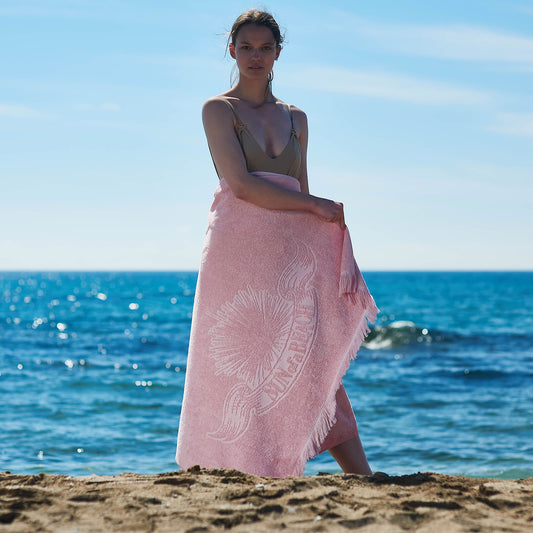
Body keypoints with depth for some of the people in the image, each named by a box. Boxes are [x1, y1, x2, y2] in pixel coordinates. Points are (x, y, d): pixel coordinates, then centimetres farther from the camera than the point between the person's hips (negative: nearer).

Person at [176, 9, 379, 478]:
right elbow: (241, 184, -9)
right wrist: (318, 205, -8)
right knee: (239, 373, -6)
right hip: (239, 250, -4)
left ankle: (367, 485, 0)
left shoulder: (296, 118, 19)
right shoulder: (219, 109, 4)